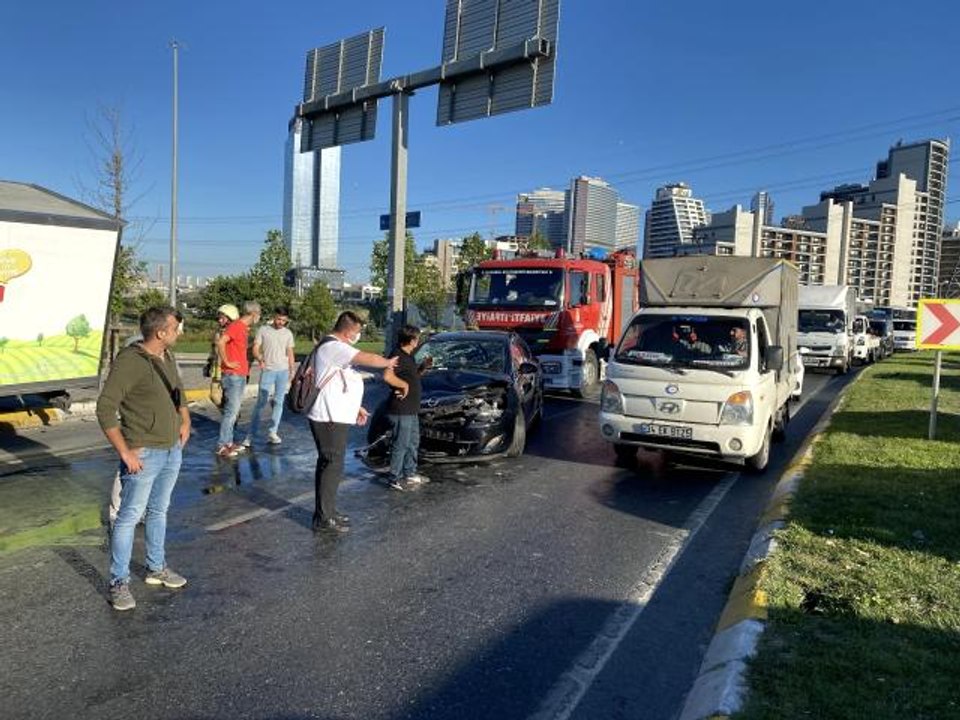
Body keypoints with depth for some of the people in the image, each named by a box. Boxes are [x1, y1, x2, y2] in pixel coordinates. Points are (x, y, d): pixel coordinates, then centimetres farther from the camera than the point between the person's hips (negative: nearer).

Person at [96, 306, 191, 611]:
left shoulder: (167, 357, 6)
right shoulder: (129, 362, -19)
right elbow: (105, 408, -21)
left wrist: (185, 420, 11)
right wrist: (125, 452, -21)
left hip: (173, 450, 8)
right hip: (144, 454, -8)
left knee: (159, 511, 18)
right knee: (129, 516, 0)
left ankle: (156, 568, 32)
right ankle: (119, 583, 12)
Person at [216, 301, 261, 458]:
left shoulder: (243, 327, 13)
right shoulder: (236, 326, -15)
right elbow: (220, 342, -29)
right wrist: (227, 362, -21)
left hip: (240, 375, 9)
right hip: (233, 375, -9)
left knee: (234, 411, 14)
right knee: (231, 411, -7)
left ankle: (229, 442, 22)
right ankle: (221, 446, -1)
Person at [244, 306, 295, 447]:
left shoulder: (288, 333, 9)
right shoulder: (263, 329, 1)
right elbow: (255, 348, -3)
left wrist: (292, 371, 7)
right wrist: (259, 359, -22)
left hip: (283, 371, 3)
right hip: (267, 370, -3)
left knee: (279, 402, 5)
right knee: (261, 401, -5)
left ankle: (272, 433, 11)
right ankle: (251, 435, 0)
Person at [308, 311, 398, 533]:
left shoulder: (335, 348, 17)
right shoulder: (333, 347, -17)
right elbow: (369, 359, -23)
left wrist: (356, 407, 23)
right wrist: (388, 362, -4)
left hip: (334, 417, 11)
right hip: (329, 419, -11)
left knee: (329, 465, 16)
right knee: (333, 466, -6)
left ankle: (327, 512, 25)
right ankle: (323, 519, 0)